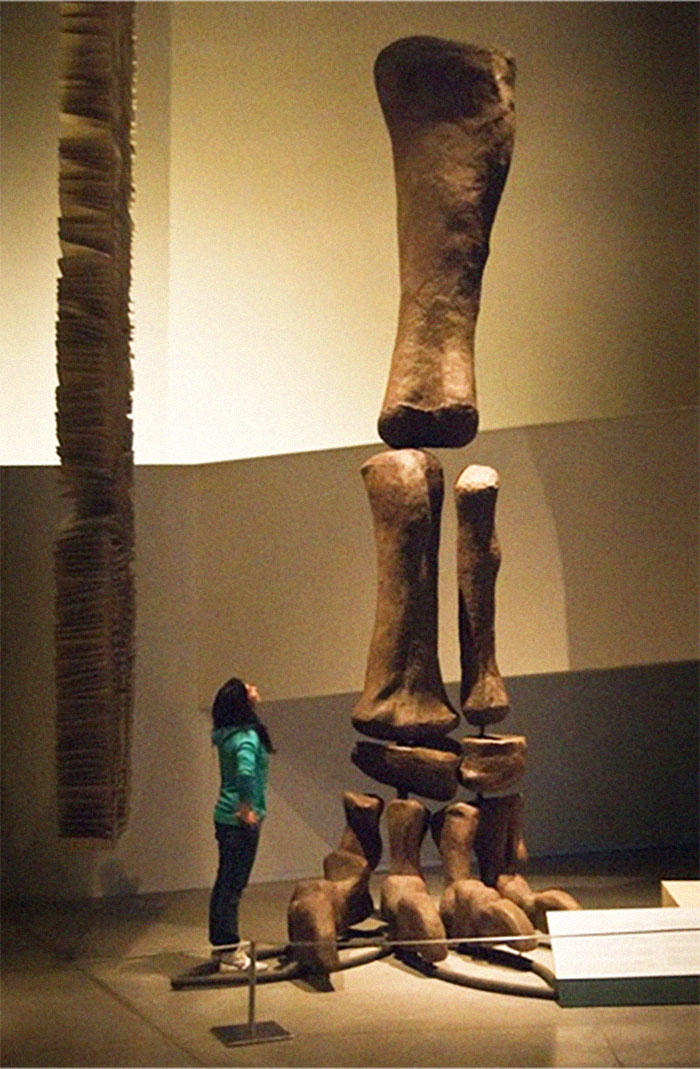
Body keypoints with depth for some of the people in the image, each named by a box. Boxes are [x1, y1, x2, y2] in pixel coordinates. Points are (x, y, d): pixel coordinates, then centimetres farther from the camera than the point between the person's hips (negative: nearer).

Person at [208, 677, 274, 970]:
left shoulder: (226, 734, 5)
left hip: (226, 815, 9)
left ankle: (220, 944, 26)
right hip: (241, 821, -9)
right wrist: (247, 808, -24)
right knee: (233, 885, -1)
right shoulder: (246, 737, -20)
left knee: (225, 882, 16)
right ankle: (229, 952, 7)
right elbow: (245, 773, -36)